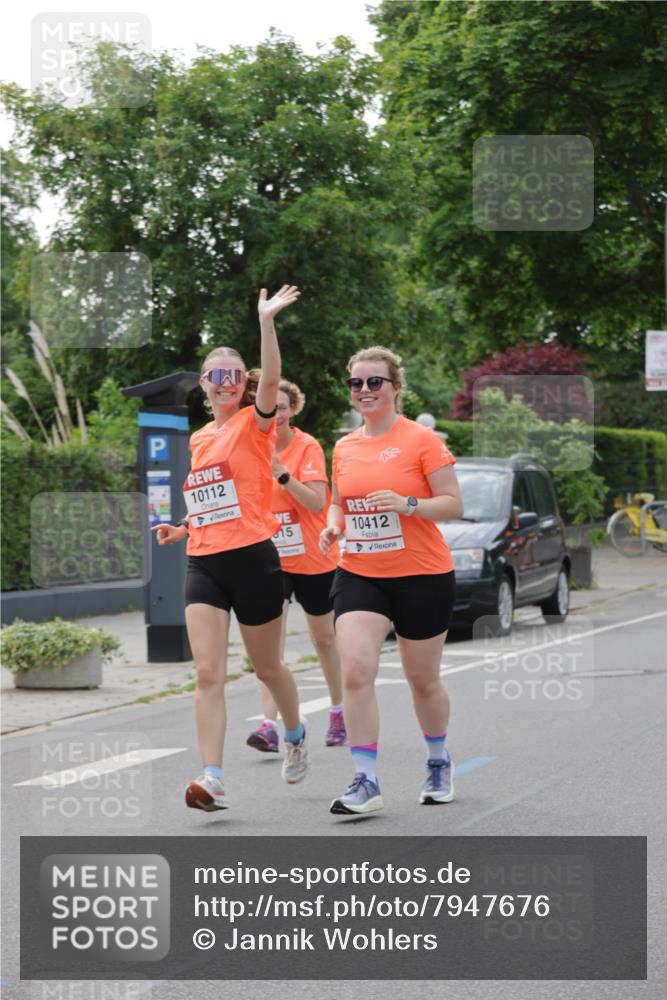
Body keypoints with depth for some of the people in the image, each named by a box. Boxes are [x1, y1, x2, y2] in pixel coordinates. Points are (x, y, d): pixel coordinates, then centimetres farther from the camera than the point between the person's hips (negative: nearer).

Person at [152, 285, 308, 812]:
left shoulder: (254, 423, -2)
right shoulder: (200, 438, 16)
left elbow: (271, 380, -23)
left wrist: (266, 321, -34)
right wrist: (184, 528, 11)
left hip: (252, 559, -5)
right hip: (204, 565, 5)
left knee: (267, 667, 12)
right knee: (208, 675, -9)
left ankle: (296, 734, 41)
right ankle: (213, 780, -15)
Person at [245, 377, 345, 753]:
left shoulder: (308, 447, -12)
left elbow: (317, 502, -23)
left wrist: (282, 474, -33)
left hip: (314, 560, -2)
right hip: (270, 560, 2)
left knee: (324, 638, 14)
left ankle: (338, 712, 35)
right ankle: (270, 725, -21)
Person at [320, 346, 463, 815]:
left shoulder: (422, 440, -8)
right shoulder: (344, 447, 8)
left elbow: (454, 504, -9)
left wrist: (408, 504, -25)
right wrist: (332, 526, 1)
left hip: (423, 577, -3)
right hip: (359, 576, 4)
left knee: (423, 679, 10)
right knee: (355, 671, -15)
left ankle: (439, 761, 36)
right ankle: (366, 781, -11)